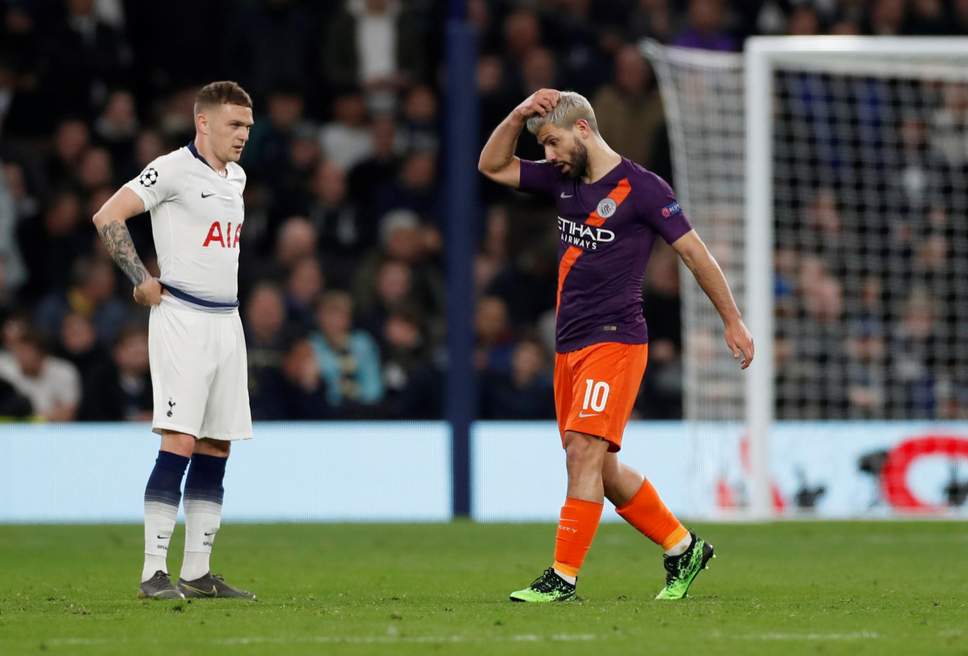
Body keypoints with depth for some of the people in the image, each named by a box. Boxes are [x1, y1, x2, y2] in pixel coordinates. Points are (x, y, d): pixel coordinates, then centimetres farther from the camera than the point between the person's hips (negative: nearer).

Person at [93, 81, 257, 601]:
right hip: (181, 319, -8)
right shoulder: (173, 169, -10)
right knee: (178, 444, -14)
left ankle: (197, 573, 11)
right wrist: (142, 279, -14)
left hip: (226, 320, 8)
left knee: (214, 451, 7)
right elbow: (107, 217, -16)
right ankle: (154, 573, -14)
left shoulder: (236, 177, 15)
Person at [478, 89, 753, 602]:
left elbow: (694, 252, -3)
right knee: (602, 469, 9)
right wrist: (519, 115, 3)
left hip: (614, 342, -8)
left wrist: (733, 322, -1)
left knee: (584, 452, -15)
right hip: (569, 346, 8)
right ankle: (683, 548, 24)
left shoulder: (641, 188, -7)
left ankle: (563, 577, -15)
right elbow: (492, 166, 18)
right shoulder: (562, 180, 13)